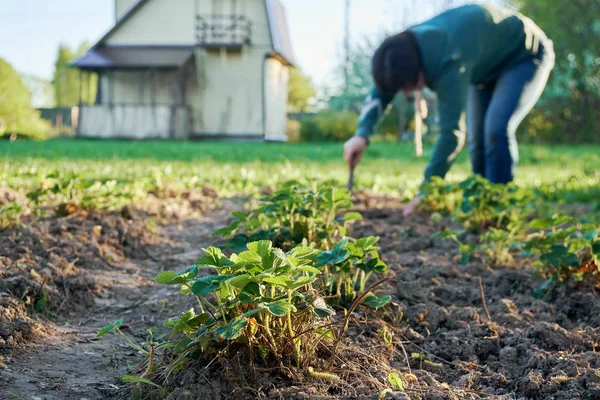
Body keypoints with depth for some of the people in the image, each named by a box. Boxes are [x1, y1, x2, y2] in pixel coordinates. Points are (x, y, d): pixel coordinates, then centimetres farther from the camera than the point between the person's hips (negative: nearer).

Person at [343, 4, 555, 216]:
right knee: (477, 136, 5)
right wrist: (362, 134, -27)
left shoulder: (449, 61, -42)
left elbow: (452, 131, -44)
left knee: (496, 129, -25)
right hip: (487, 65, 8)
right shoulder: (404, 49, -19)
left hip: (526, 56, -8)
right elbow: (379, 91, -9)